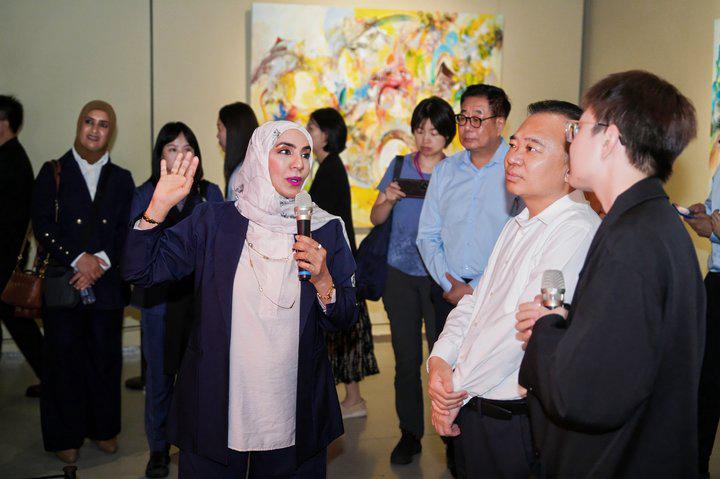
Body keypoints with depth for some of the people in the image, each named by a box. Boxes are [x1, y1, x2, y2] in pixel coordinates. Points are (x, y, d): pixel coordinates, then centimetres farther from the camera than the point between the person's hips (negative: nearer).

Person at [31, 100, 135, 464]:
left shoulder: (121, 179, 11)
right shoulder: (53, 172, 4)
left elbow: (127, 231, 4)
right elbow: (42, 225, -4)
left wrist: (102, 261, -11)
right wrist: (77, 259, -14)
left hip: (107, 284, 2)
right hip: (63, 283, -2)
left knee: (105, 358, 8)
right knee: (65, 359, 5)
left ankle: (104, 429, 23)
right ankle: (66, 437, 18)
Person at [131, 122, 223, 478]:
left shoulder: (210, 193, 7)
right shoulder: (145, 194, 4)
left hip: (202, 295, 1)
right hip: (160, 296, 0)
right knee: (159, 375, 6)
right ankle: (159, 449, 22)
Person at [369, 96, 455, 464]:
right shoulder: (400, 166, 8)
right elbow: (375, 218, 11)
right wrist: (388, 201, -9)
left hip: (439, 276, -2)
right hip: (400, 273, 3)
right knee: (406, 357, 8)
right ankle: (410, 433, 20)